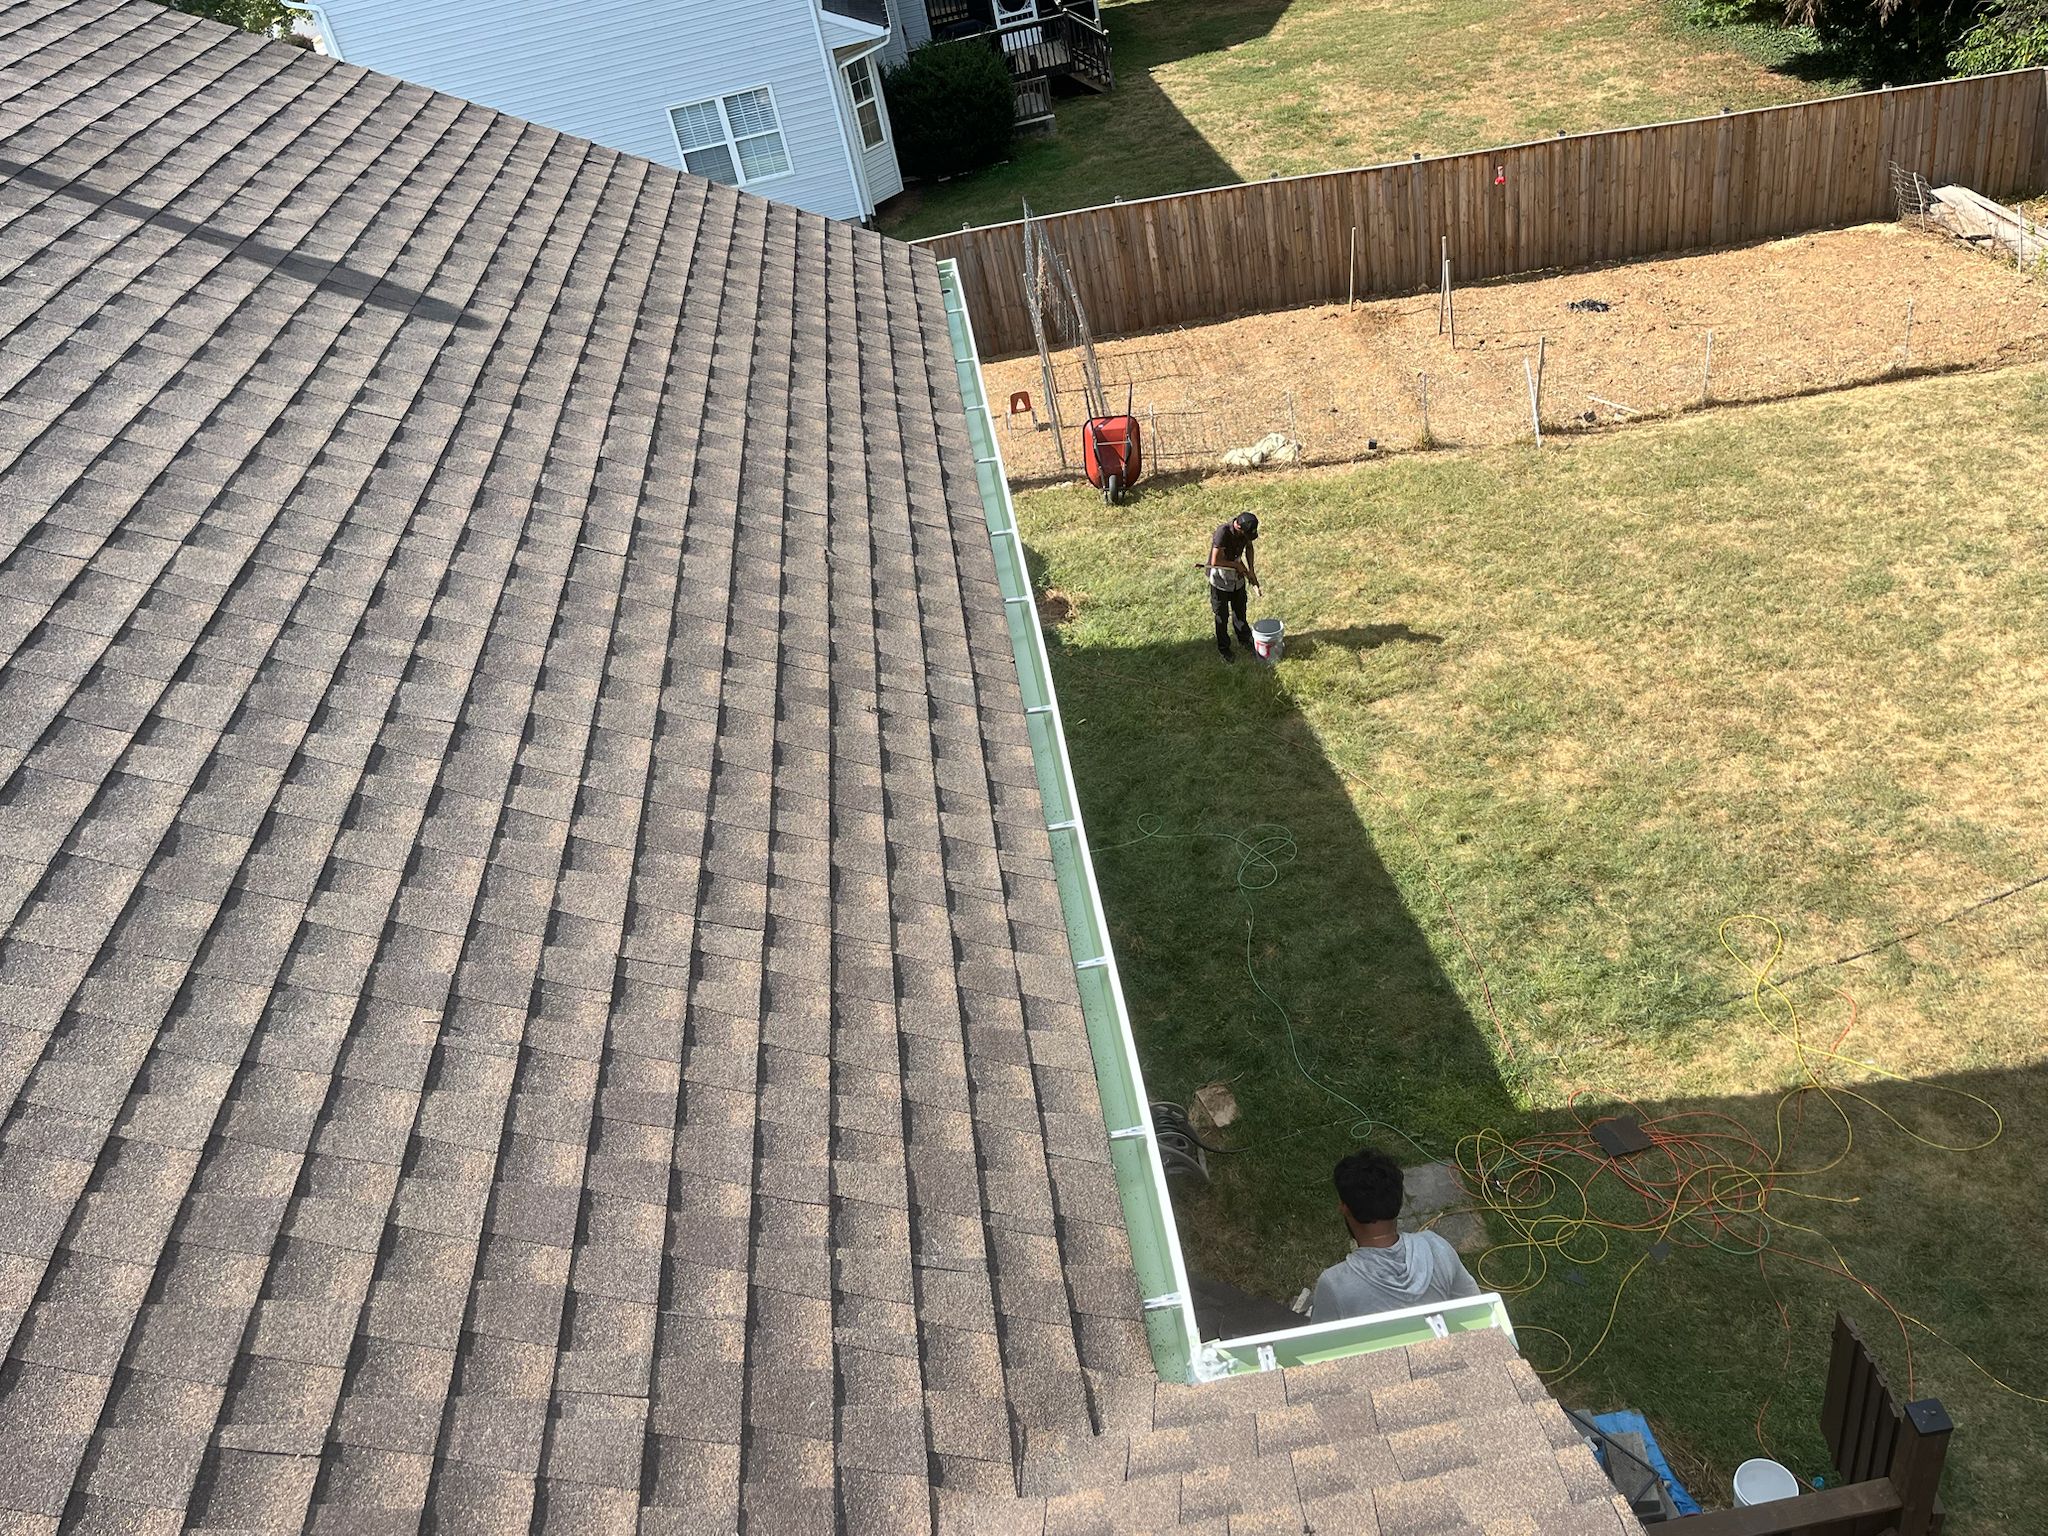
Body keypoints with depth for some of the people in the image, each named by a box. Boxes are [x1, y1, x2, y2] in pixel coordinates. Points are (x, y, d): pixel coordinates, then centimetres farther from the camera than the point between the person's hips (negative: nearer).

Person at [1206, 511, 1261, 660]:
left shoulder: (1245, 530, -13)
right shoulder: (1223, 532, -33)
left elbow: (1249, 547, 8)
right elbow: (1215, 561, -32)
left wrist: (1251, 571, -1)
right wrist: (1237, 565, -21)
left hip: (1237, 577, 6)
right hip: (1220, 579, -6)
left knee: (1240, 611, 22)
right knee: (1222, 616, 9)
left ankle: (1244, 639, 41)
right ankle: (1224, 648, 24)